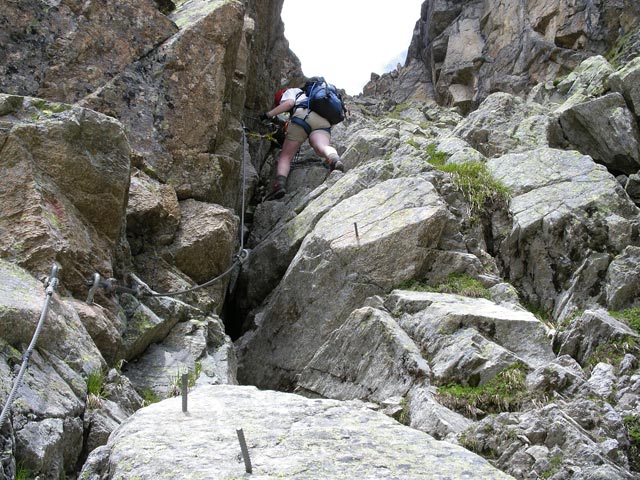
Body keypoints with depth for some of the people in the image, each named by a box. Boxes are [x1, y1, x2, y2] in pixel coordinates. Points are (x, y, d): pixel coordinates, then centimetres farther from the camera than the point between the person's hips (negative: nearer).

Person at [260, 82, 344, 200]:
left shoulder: (291, 91, 28)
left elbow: (289, 102, 4)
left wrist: (268, 114, 7)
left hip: (303, 116, -5)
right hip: (323, 122, 5)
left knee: (285, 155, 0)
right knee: (322, 147, -25)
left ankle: (280, 183, -25)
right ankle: (334, 160, -60)